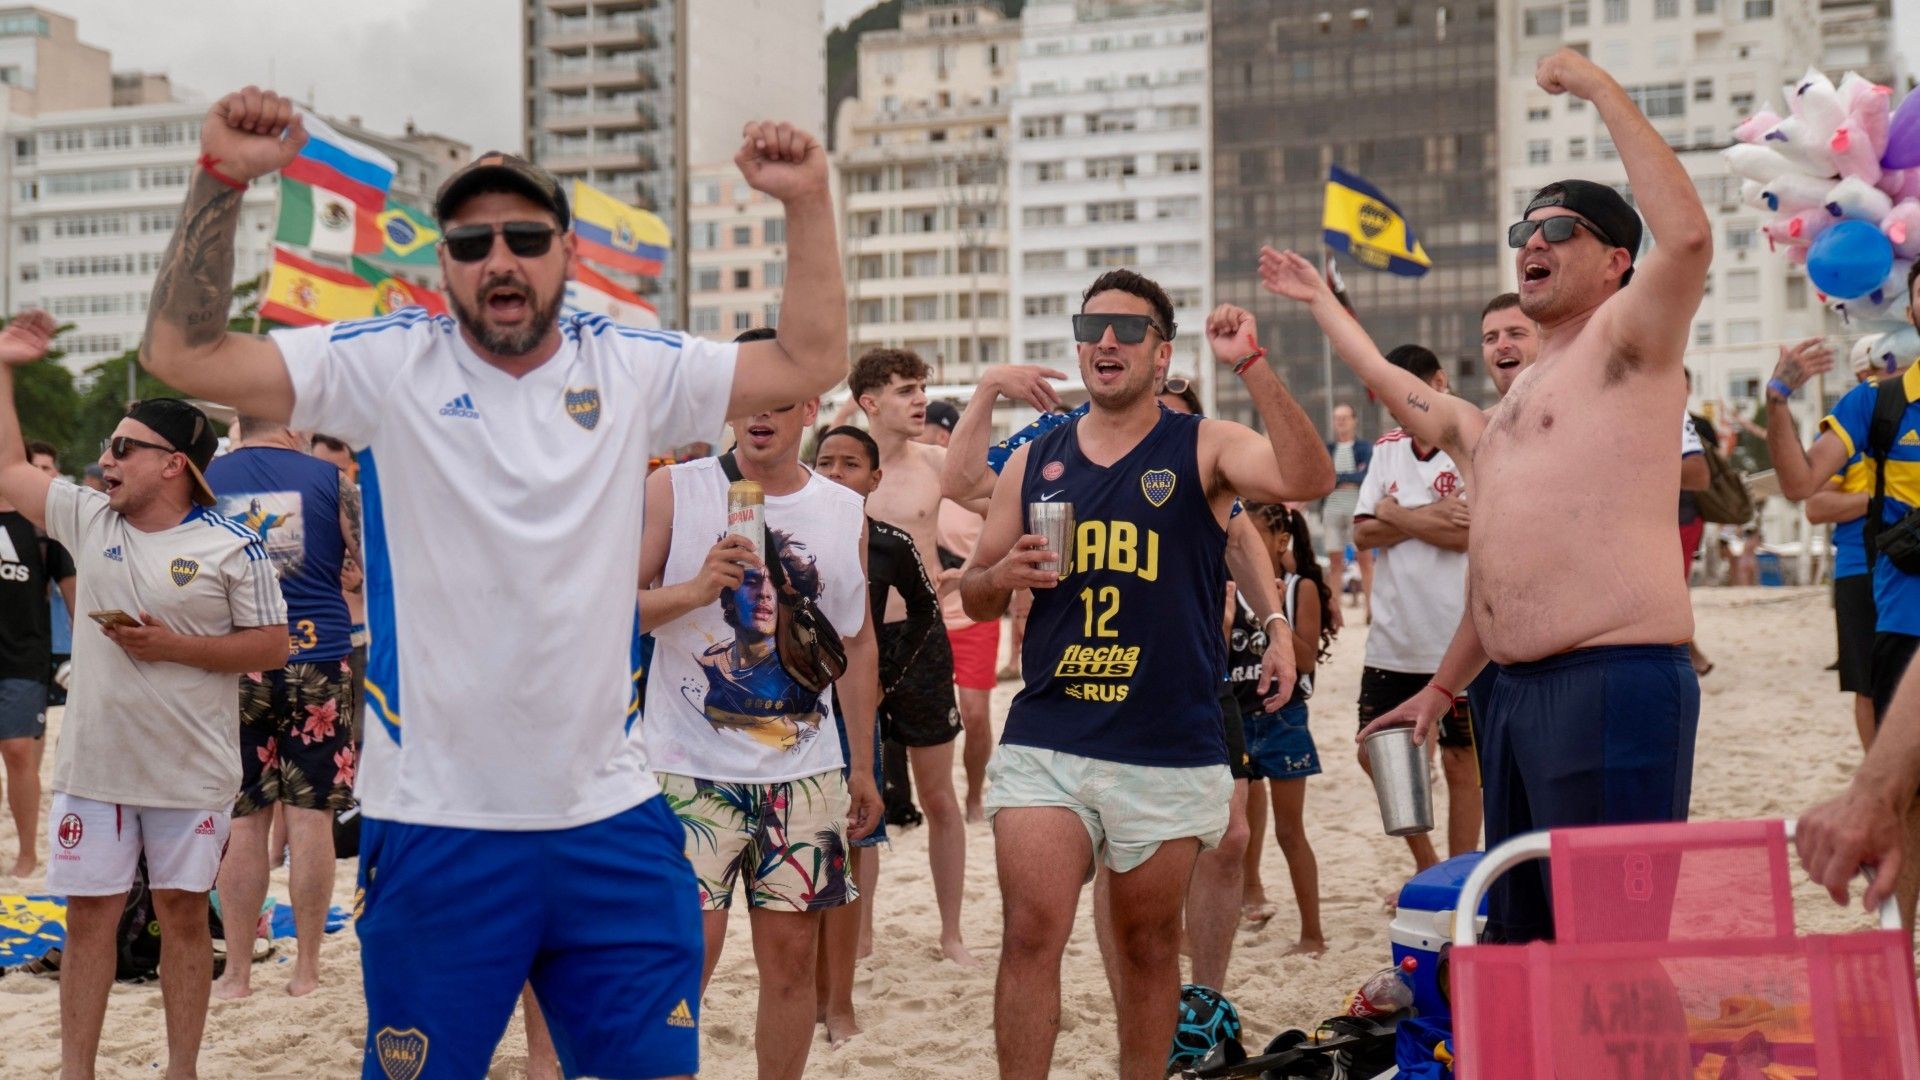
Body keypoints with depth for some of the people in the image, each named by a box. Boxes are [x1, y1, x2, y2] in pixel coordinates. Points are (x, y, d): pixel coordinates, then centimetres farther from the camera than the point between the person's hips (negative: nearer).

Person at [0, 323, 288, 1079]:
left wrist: (173, 647, -17)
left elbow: (272, 647, -8)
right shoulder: (88, 519, 5)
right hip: (92, 764, 4)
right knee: (88, 912, 6)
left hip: (191, 771, -4)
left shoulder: (231, 548, -8)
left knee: (183, 913, 6)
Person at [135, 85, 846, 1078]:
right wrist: (222, 178, -18)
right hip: (436, 827, -2)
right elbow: (182, 354, -9)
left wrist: (808, 202, -4)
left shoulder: (633, 368, 3)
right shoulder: (387, 365, -4)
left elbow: (808, 362, 6)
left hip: (613, 820, 2)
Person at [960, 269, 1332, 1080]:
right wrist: (1003, 574, -6)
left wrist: (1251, 367, -25)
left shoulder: (1203, 449, 2)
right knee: (1030, 935, -7)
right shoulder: (1034, 461, 10)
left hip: (1170, 748, -1)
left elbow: (1307, 480, -18)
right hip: (1044, 740, 2)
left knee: (1149, 944, 10)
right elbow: (975, 598, 17)